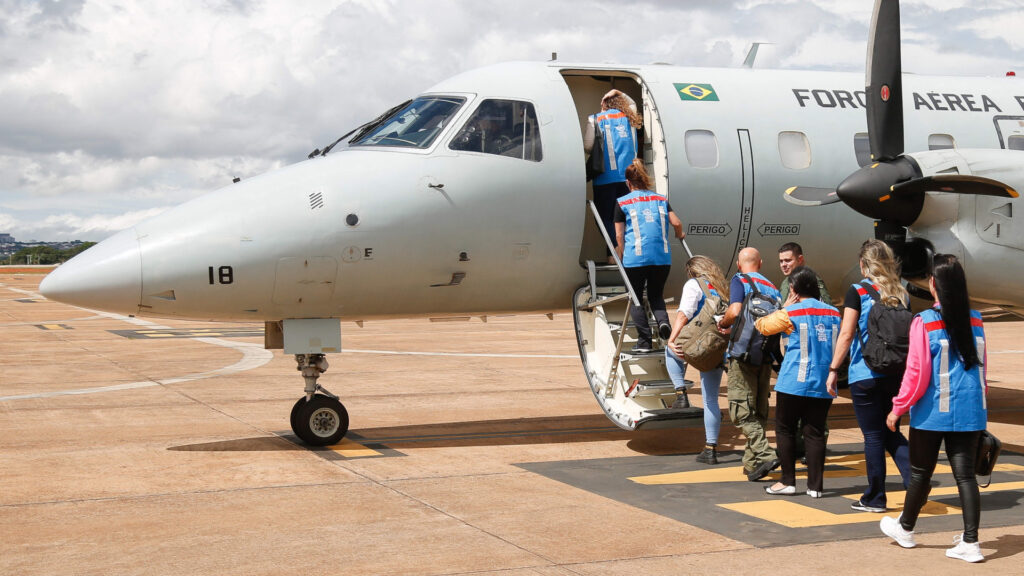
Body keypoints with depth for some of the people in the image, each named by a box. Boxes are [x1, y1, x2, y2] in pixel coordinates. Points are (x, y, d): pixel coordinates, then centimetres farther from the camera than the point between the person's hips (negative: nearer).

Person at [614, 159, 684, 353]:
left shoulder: (622, 203, 6)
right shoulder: (661, 199, 13)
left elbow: (619, 235, 3)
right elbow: (676, 223, 5)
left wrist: (621, 256, 13)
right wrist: (680, 235, 26)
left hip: (635, 257, -3)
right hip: (662, 257, 3)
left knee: (635, 297, 9)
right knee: (656, 294, 19)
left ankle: (644, 341, 2)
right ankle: (663, 321, -10)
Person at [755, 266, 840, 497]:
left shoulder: (790, 313, -6)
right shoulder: (833, 313, 7)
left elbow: (761, 325, 7)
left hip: (795, 382, -4)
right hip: (823, 384, 4)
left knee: (785, 429, 8)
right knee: (815, 432, 7)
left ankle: (788, 481, 9)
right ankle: (815, 485, 6)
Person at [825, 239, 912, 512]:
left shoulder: (858, 292, -7)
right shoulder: (900, 294, 8)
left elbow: (846, 334, -11)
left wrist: (834, 369, -6)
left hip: (865, 375, -5)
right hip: (895, 374, 5)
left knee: (873, 436, 2)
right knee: (890, 431, 18)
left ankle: (875, 498, 10)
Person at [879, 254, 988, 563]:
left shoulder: (924, 322, -14)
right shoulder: (975, 320, 2)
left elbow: (917, 373, -13)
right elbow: (981, 366, 11)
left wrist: (899, 408, -3)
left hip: (933, 413, -4)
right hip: (969, 411, 4)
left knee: (920, 472, 12)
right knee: (965, 473, 5)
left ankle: (905, 529, 30)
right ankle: (970, 542, 2)